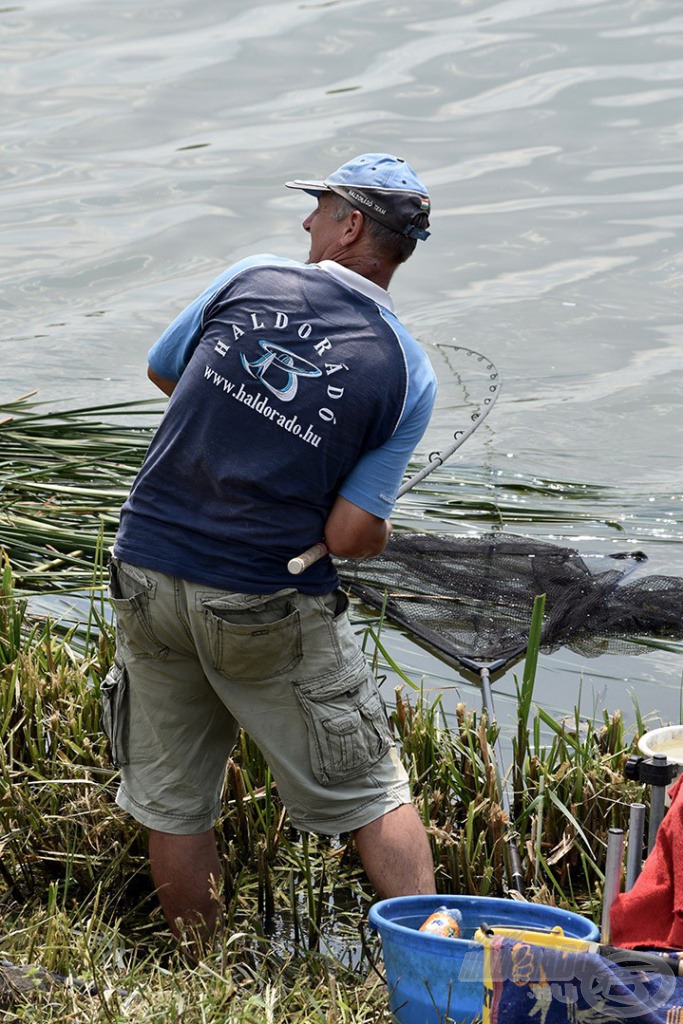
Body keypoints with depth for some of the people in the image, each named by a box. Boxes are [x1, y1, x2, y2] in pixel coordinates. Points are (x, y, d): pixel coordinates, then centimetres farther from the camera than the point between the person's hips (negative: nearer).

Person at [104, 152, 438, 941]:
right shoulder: (408, 373, -7)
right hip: (270, 610, -2)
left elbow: (162, 372, 16)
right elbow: (351, 536, -12)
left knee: (171, 801, 14)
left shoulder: (248, 281, -2)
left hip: (148, 570, 2)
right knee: (371, 794, 10)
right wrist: (378, 535, 11)